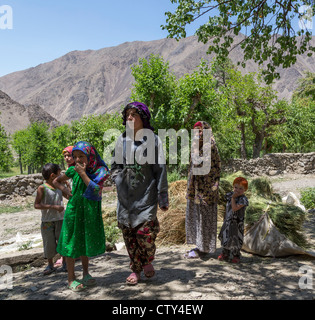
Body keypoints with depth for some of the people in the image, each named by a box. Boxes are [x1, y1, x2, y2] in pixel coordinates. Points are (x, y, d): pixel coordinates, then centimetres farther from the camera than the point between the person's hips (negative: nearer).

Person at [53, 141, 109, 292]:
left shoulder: (100, 171, -7)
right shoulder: (73, 171, -3)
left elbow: (96, 190, -21)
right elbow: (56, 181, 12)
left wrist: (83, 173, -20)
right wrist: (66, 191, -4)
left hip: (90, 211, 1)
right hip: (74, 209, 0)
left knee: (86, 241, 14)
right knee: (72, 241, 4)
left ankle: (86, 273, 32)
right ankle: (71, 279, 18)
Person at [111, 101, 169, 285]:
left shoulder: (152, 139, -4)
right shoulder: (122, 140, 8)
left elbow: (160, 169, -5)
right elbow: (115, 165, 18)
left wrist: (163, 197, -7)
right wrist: (118, 181, 0)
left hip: (146, 195, -4)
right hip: (125, 197, 4)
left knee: (144, 232, -8)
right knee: (129, 234, 8)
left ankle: (148, 261, 24)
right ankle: (136, 269, 28)